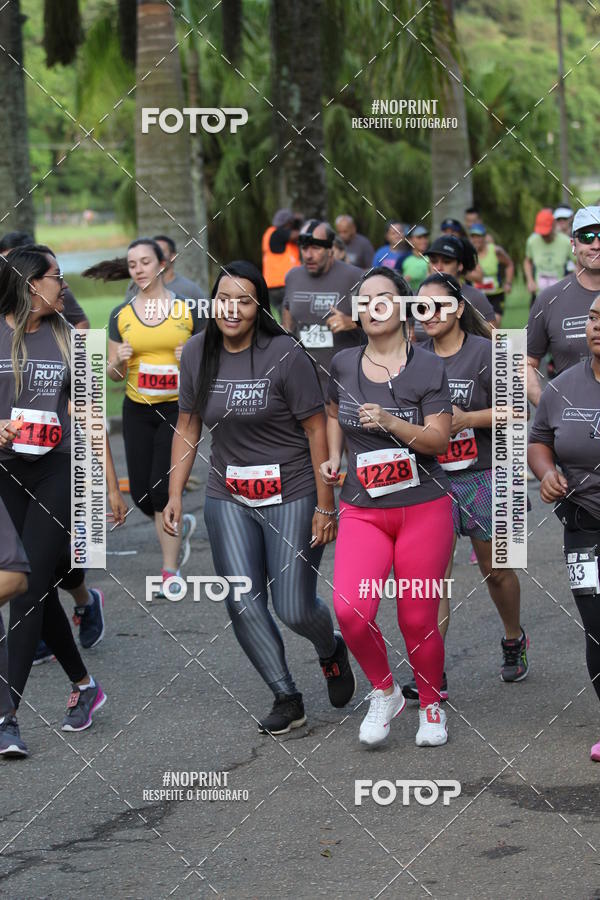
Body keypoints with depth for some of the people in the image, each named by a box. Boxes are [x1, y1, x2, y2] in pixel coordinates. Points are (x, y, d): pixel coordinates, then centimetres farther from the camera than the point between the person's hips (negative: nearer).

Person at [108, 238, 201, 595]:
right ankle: (181, 526, 34)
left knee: (163, 489, -12)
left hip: (177, 408, -3)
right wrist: (119, 361, -14)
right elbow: (114, 374, 8)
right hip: (137, 410, 3)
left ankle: (170, 572, 0)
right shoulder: (121, 315, 4)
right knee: (141, 495, 2)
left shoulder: (187, 310, -2)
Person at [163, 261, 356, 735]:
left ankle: (332, 650, 31)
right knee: (243, 603, -6)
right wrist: (175, 494, 4)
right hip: (229, 496, 4)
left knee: (295, 609, -4)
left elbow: (317, 430, -10)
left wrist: (325, 507, -10)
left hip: (292, 496, -4)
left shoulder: (285, 355, -14)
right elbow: (188, 428, 10)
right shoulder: (197, 353, 0)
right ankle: (287, 699, 9)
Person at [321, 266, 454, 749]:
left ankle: (431, 706, 26)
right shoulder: (343, 364, 5)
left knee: (418, 621, 2)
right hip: (362, 510, 2)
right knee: (350, 609, -18)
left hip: (423, 507, -2)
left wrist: (390, 423, -23)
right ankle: (384, 693, 6)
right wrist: (334, 457, 8)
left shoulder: (428, 368, -5)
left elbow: (439, 440, -9)